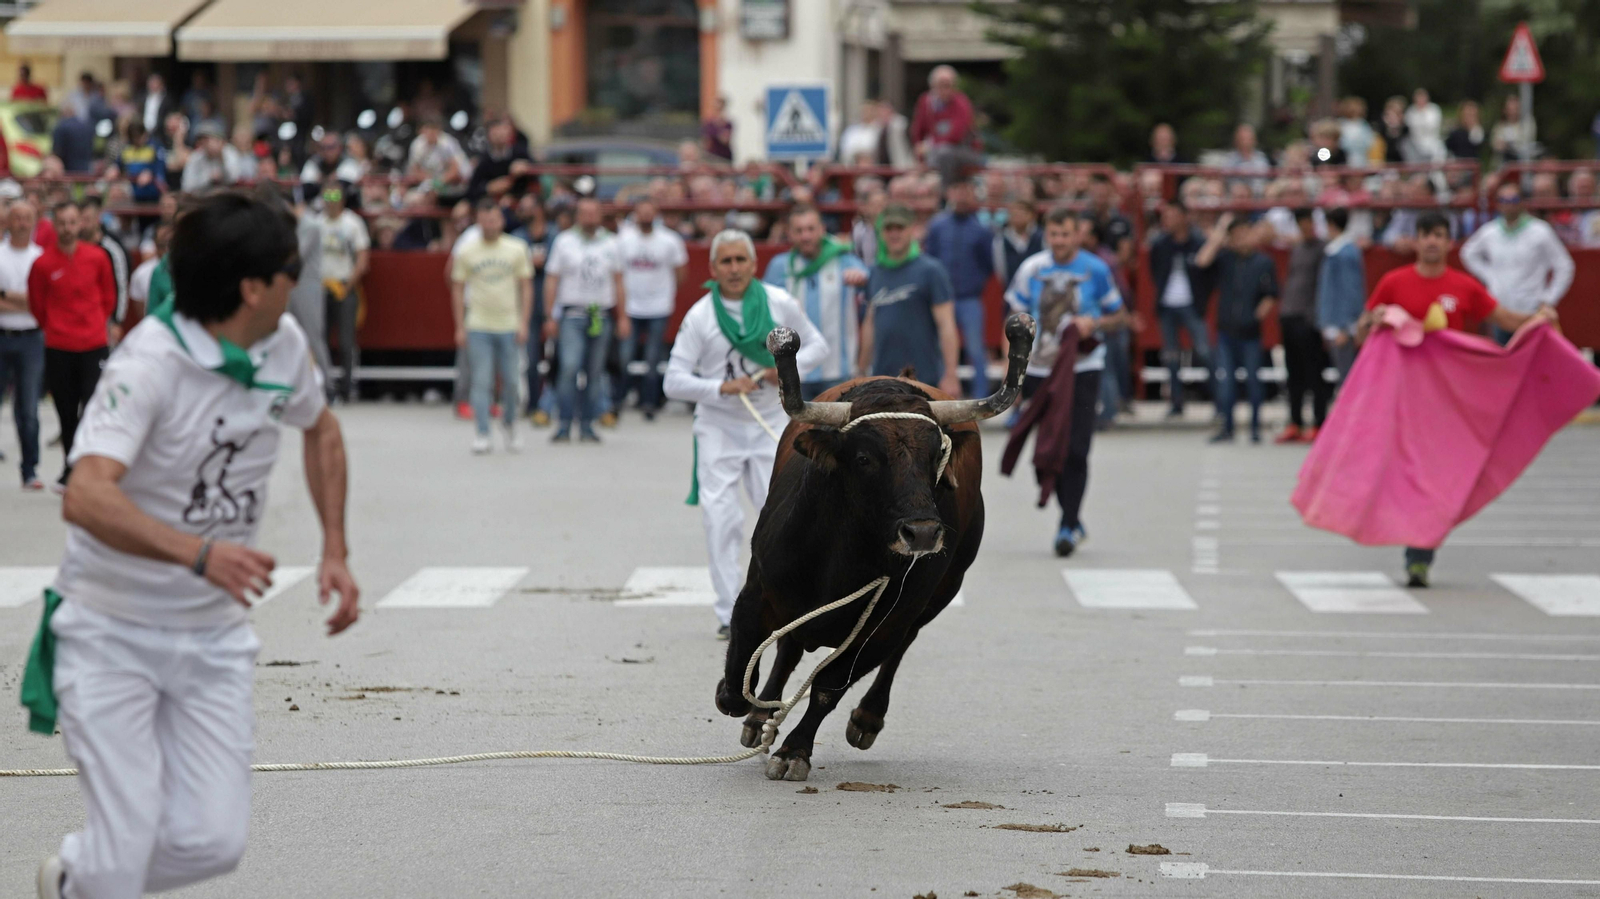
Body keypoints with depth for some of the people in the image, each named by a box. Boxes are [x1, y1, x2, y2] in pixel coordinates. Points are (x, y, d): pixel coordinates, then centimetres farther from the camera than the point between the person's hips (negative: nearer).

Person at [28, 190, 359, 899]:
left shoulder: (283, 345, -2)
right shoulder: (150, 363, -24)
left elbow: (321, 430, 21)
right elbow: (86, 497, -39)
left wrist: (334, 552, 11)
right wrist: (199, 554, -53)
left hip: (215, 634, 6)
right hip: (112, 633, -6)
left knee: (214, 842, -5)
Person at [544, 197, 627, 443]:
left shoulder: (610, 243, 12)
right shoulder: (564, 241, 5)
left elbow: (618, 282, 16)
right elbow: (552, 280, 5)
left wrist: (623, 317, 11)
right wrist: (550, 317, -1)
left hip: (601, 316, 3)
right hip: (572, 314, -3)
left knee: (594, 372, 3)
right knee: (570, 367, -16)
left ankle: (587, 425, 10)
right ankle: (565, 424, -13)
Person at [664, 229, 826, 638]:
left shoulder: (780, 303, -2)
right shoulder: (700, 316, -6)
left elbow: (816, 344, 11)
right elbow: (674, 381, -7)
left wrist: (789, 368, -9)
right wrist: (723, 387, -20)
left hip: (772, 424, 1)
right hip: (718, 427, -1)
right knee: (720, 519, -7)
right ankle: (730, 614, 1)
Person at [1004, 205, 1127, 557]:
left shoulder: (1095, 270, 0)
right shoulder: (1032, 269, 3)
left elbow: (1118, 317, 10)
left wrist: (1095, 324, -11)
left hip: (1082, 368, -2)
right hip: (1040, 370, 2)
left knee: (1076, 449, -11)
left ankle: (1068, 526, -6)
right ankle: (1073, 519, 23)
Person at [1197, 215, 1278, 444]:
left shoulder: (1263, 262, 0)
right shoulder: (1225, 258, 4)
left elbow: (1271, 294, 4)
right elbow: (1202, 261, -13)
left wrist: (1262, 311, -11)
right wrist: (1218, 235, -9)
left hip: (1250, 330, -2)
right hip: (1226, 329, 2)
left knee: (1253, 380, 3)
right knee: (1225, 381, 2)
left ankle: (1255, 427, 13)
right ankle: (1227, 427, 10)